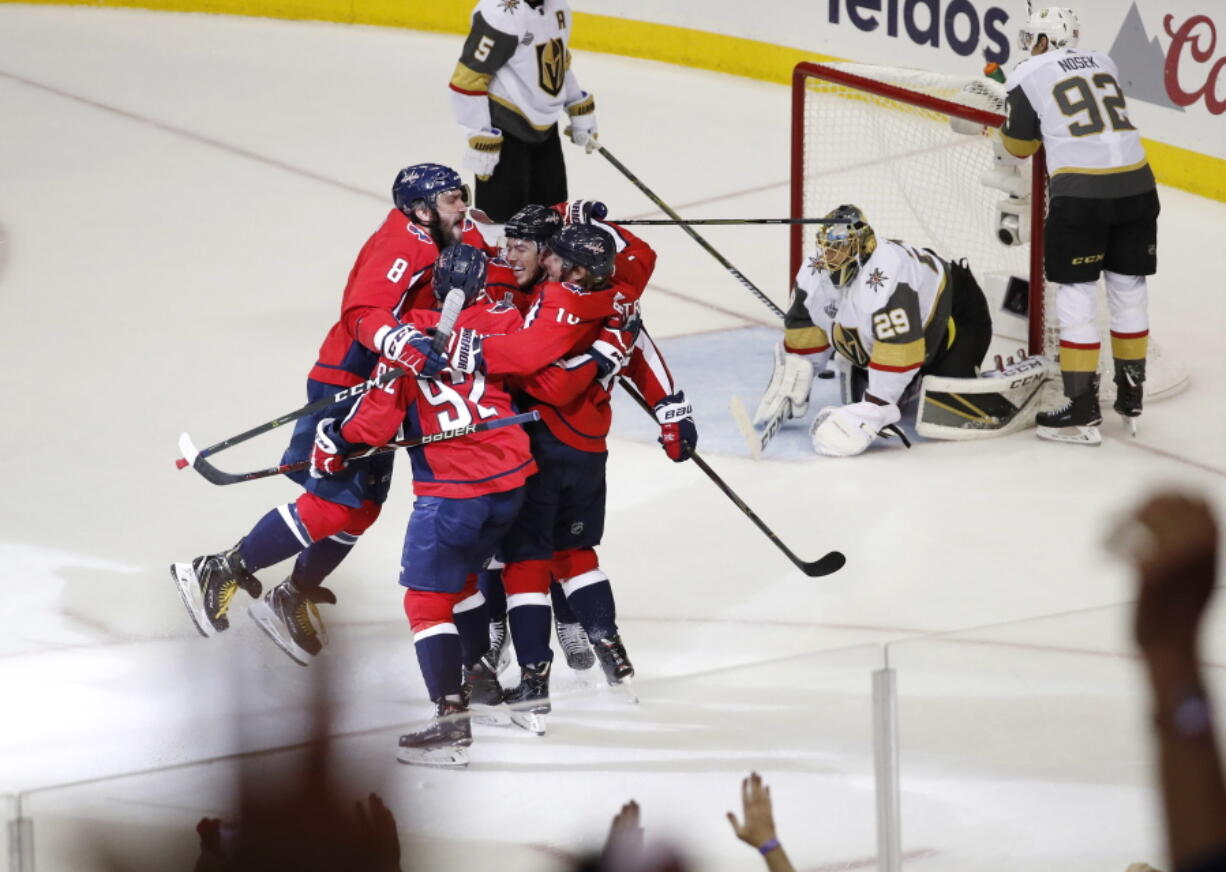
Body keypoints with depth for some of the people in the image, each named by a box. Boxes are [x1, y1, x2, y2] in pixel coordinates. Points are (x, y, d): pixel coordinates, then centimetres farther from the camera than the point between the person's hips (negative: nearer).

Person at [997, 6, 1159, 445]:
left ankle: (1083, 411, 2)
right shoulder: (1103, 62, 17)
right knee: (1128, 290, 15)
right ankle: (1131, 400, 26)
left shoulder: (1026, 76, 3)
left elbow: (1020, 146, 13)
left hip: (1079, 192, -5)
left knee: (1076, 297, 2)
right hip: (1135, 186, 5)